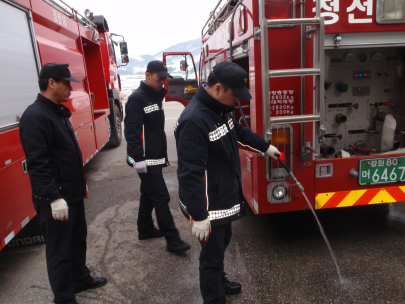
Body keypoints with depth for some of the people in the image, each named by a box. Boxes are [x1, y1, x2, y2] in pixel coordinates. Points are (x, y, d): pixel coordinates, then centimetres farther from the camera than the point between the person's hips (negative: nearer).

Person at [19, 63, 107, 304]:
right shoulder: (35, 117, -17)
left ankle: (81, 279, 42)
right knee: (60, 250, 5)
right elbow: (37, 163, -23)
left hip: (73, 193, 9)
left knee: (78, 239, 22)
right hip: (55, 200, -9)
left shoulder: (59, 112, 12)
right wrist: (54, 197, -24)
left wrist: (81, 183, 21)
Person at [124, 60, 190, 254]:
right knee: (161, 198, -7)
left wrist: (163, 155, 23)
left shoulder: (156, 97, 16)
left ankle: (145, 229, 33)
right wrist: (138, 159, -25)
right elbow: (132, 131, -21)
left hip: (155, 158, 10)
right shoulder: (137, 98, -14)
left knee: (148, 194, 18)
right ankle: (172, 239, 1)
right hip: (145, 160, -10)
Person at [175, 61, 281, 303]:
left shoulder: (221, 109, 2)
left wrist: (266, 147, 30)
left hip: (225, 197, 10)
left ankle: (219, 281, 51)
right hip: (208, 205, -10)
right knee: (212, 253, 8)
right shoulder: (195, 121, -29)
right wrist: (198, 217, -25)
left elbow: (239, 131, 23)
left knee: (223, 241, 27)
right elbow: (191, 173, -29)